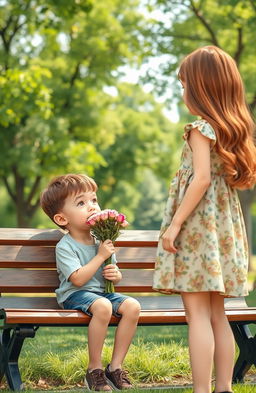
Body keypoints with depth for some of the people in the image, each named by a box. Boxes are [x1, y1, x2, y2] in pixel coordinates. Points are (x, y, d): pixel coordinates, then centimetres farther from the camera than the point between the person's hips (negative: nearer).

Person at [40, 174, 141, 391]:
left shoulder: (102, 240, 11)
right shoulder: (65, 247, -10)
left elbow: (115, 275, 20)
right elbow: (78, 278, -21)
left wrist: (115, 275, -5)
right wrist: (101, 256, -18)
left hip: (103, 292, 7)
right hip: (75, 295, -6)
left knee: (132, 306, -20)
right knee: (102, 306, -37)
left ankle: (116, 365, -10)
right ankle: (94, 368, -21)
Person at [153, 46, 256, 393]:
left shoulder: (201, 128, -12)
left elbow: (201, 178, -20)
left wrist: (175, 224, -18)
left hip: (198, 225, -8)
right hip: (225, 226, 8)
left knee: (198, 314, -6)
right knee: (217, 315, 12)